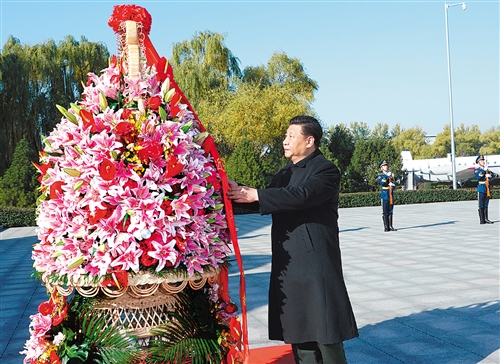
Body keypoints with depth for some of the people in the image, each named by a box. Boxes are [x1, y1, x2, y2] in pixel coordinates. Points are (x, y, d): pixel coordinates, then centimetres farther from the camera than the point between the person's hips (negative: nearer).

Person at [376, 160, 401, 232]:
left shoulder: (392, 175, 17)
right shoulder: (380, 176, 2)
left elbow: (398, 180, 6)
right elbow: (381, 182, -18)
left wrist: (394, 183, -11)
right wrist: (388, 177, -12)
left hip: (391, 195, 5)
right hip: (384, 194, -5)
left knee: (390, 211, 7)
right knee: (385, 212, -3)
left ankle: (390, 226, 11)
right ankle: (386, 227, 0)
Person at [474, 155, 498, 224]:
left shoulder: (486, 169, 16)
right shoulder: (476, 169, -2)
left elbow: (495, 175, 6)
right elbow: (478, 176, -23)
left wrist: (491, 175, -14)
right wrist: (484, 170, -24)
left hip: (487, 189, 6)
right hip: (481, 189, -6)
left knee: (486, 205, 10)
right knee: (481, 206, -4)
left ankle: (486, 219, 14)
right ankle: (481, 220, -1)